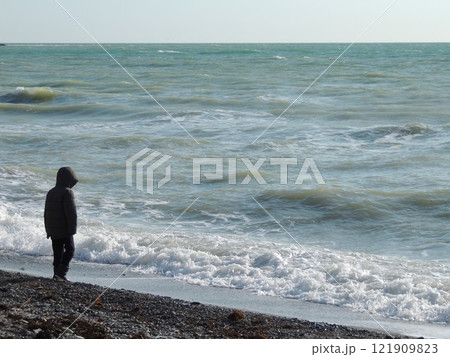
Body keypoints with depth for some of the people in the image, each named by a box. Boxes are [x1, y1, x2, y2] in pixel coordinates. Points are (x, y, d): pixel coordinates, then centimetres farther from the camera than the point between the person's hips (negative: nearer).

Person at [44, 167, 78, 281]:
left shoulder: (51, 193, 12)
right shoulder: (67, 192, -13)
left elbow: (46, 213, 16)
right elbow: (71, 212, -18)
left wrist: (48, 230, 20)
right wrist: (72, 229, -14)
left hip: (53, 229, 7)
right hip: (64, 229, -7)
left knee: (57, 251, 11)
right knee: (70, 249, 2)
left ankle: (57, 273, 10)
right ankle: (61, 272, -9)